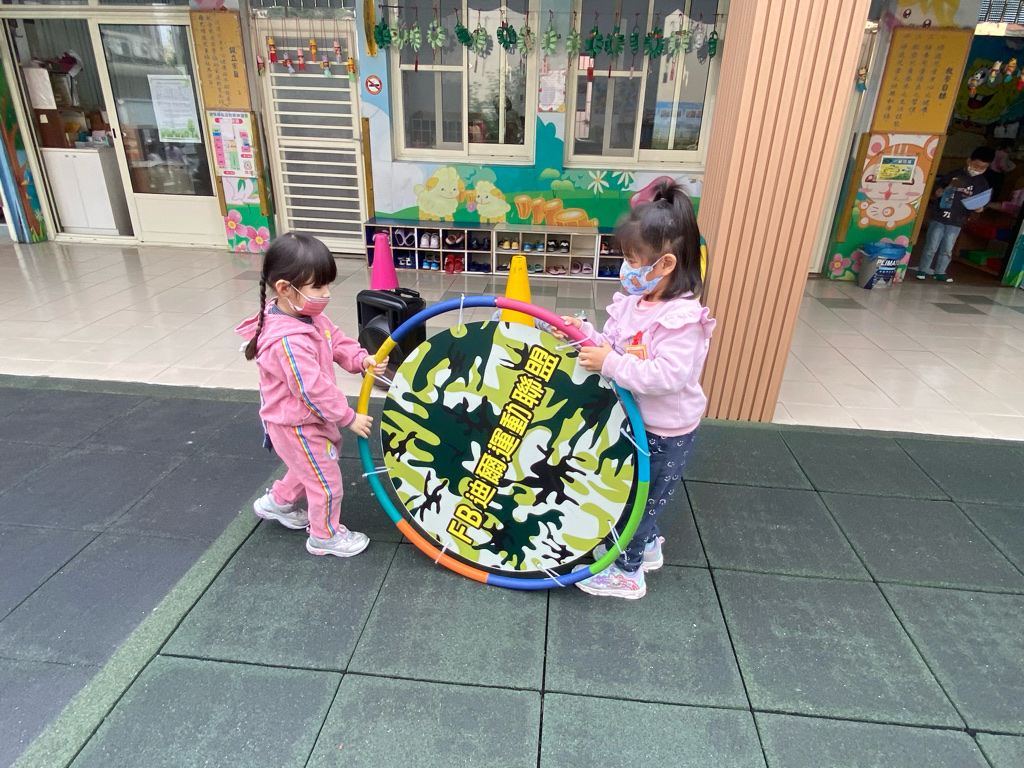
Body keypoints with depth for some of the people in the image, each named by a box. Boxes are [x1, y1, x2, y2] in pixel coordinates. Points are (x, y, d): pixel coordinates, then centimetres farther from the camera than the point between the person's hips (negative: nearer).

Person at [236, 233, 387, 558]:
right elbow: (314, 389, -32)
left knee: (310, 467, 31)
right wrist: (349, 417, -22)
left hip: (311, 419, 10)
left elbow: (337, 342, 5)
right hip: (297, 428, -10)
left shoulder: (309, 315, -5)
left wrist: (361, 359, -15)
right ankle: (325, 536, 30)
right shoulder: (288, 341, -35)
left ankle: (278, 502, 53)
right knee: (326, 482, 7)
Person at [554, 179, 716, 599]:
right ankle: (646, 543, 50)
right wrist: (587, 335, -12)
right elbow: (612, 346, 7)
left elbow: (668, 376, -34)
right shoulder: (631, 302, -2)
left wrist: (611, 364, -35)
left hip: (666, 434, -8)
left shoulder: (682, 319, -27)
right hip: (632, 421, 8)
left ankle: (627, 572, 29)